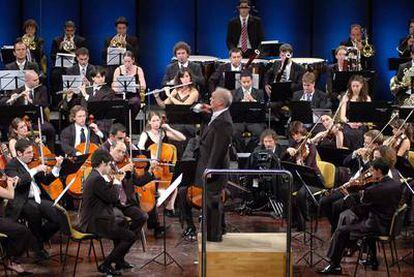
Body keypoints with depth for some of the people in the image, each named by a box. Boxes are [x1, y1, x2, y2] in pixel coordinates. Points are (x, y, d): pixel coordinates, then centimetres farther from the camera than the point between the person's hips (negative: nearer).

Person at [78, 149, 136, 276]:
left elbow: (108, 197, 15)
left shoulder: (94, 176, 12)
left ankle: (119, 261, 38)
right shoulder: (97, 179, -21)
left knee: (122, 222, 34)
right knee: (131, 237, -11)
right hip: (95, 224, -11)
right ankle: (105, 265, -5)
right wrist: (116, 181, -5)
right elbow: (113, 198, -19)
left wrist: (115, 181, 9)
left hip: (93, 219, 11)